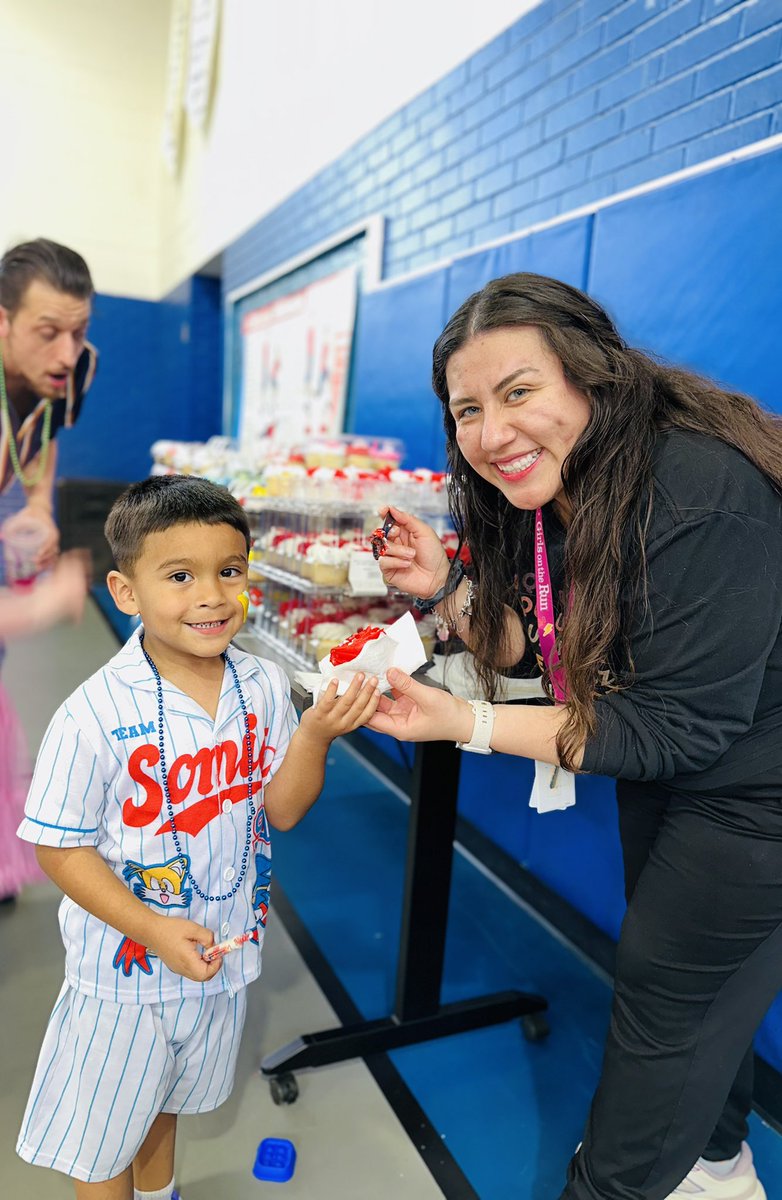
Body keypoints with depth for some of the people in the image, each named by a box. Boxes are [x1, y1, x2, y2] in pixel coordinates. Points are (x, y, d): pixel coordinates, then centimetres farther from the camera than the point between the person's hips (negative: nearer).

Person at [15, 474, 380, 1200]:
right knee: (102, 1130, 20)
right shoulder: (95, 716, -27)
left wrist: (314, 734, -26)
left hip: (221, 950, 5)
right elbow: (60, 848, -17)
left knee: (168, 1096, 32)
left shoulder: (263, 687, -14)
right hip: (123, 967, -4)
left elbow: (282, 812, -9)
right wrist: (154, 930, -24)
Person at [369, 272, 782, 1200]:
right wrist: (444, 589, -16)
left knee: (666, 990, 9)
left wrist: (468, 725, -33)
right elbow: (534, 652, 0)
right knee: (699, 974, 25)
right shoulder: (556, 492, -6)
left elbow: (679, 726, -30)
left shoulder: (702, 496, -34)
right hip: (668, 774, 8)